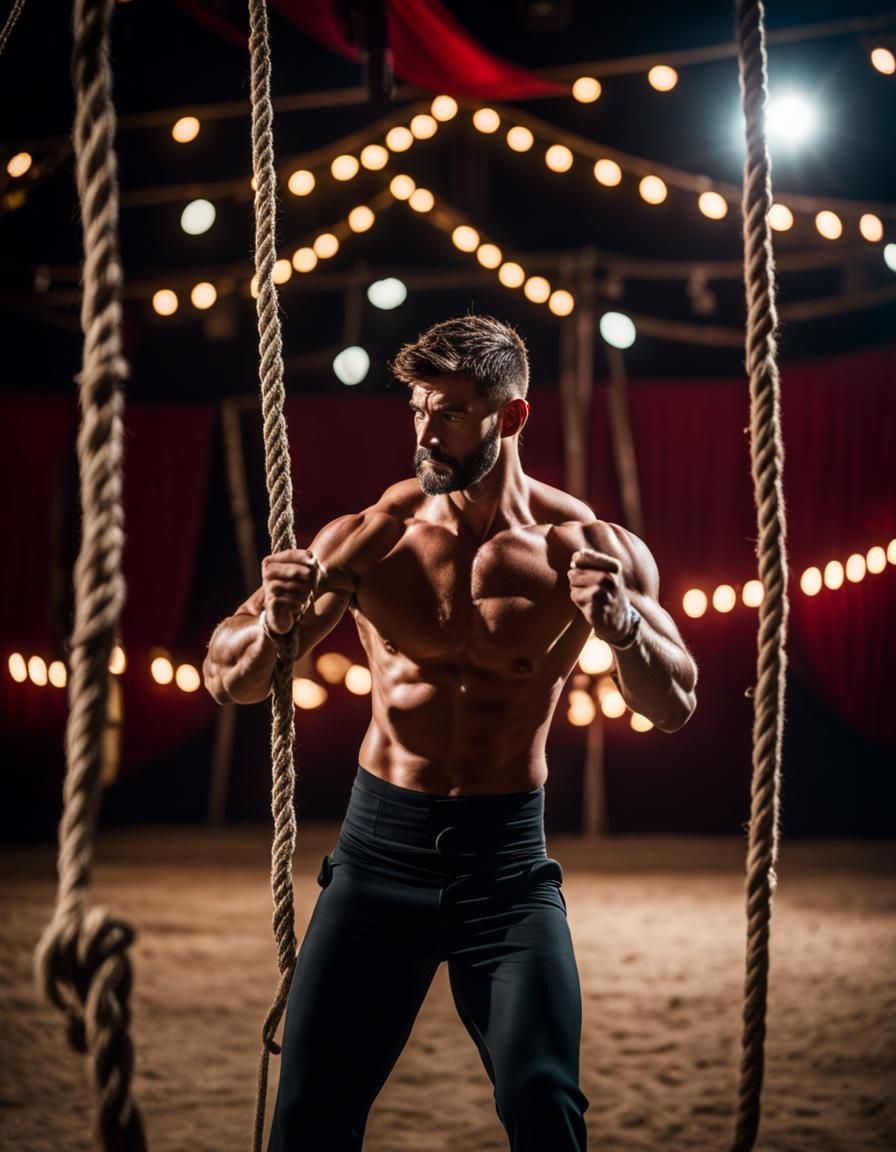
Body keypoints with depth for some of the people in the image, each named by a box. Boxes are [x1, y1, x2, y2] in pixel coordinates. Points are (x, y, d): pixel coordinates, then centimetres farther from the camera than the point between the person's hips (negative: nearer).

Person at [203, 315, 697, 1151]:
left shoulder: (585, 546, -6)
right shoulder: (368, 538, -5)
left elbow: (673, 708, -11)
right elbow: (227, 681, -3)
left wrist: (623, 624, -33)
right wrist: (273, 624, -26)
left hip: (508, 859, -1)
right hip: (380, 846, 1)